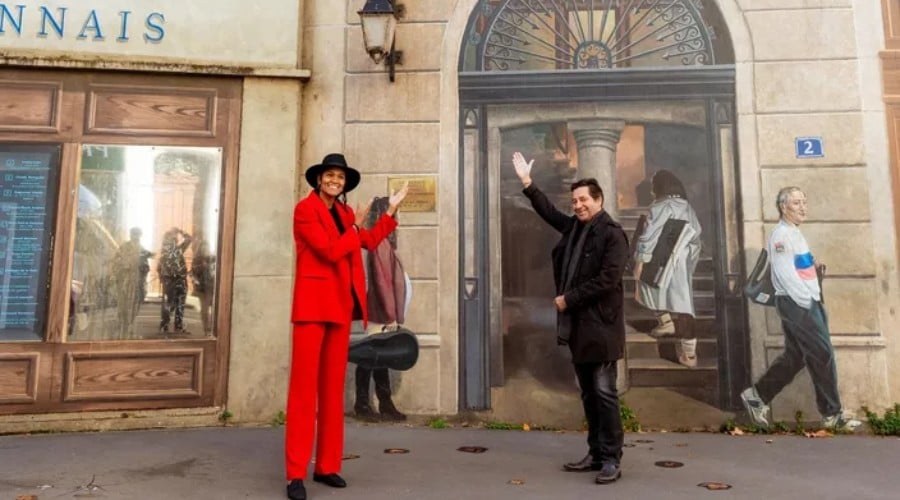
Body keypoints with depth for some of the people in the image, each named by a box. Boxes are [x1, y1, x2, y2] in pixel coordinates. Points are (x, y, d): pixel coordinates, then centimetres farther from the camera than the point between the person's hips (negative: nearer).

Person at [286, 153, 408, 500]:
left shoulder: (344, 212, 17)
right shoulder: (305, 209, -6)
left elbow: (370, 242, 24)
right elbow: (330, 251, -16)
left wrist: (391, 211, 23)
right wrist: (354, 228, -3)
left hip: (341, 303, 8)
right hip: (313, 302, -7)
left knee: (333, 386, 9)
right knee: (304, 386, -7)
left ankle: (326, 466, 17)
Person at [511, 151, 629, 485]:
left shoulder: (612, 234, -10)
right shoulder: (574, 227, 13)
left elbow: (607, 279, -18)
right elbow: (548, 212, 27)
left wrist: (569, 299, -14)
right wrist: (527, 182, 21)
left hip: (600, 325, -8)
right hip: (577, 324, 8)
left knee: (604, 392, -4)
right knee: (588, 394, 12)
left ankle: (611, 459, 5)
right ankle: (596, 453, 21)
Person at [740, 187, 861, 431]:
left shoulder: (794, 233, 18)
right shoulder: (782, 234, -14)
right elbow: (785, 274, -21)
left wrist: (815, 269, 5)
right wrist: (807, 302, -18)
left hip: (803, 303, 10)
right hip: (797, 304, -10)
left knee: (794, 356, 12)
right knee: (822, 354, -4)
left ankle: (757, 395, 18)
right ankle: (832, 415, 6)